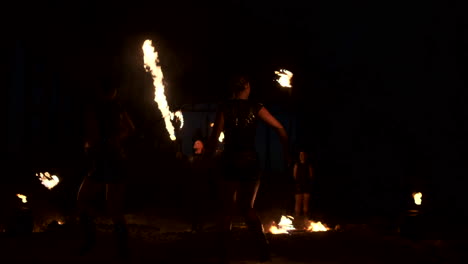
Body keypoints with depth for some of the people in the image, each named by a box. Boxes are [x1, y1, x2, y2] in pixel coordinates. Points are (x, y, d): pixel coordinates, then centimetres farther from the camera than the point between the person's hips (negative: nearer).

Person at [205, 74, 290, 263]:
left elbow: (215, 136, -11)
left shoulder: (224, 107, -2)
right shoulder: (256, 108, 2)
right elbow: (280, 128, -1)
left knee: (227, 210, 7)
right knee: (246, 208, 16)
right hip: (250, 162, 2)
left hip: (230, 162, -1)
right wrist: (286, 151, 11)